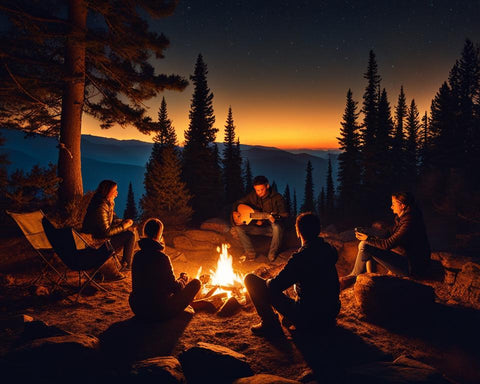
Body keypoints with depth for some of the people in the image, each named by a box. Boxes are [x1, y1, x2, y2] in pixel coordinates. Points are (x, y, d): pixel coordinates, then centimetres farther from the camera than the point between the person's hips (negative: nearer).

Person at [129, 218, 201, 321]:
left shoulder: (137, 255, 0)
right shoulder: (162, 257, -20)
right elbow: (174, 287, -12)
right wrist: (183, 279, 11)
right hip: (159, 312, -7)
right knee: (196, 282, 4)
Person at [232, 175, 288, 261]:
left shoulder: (277, 197, -10)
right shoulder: (252, 196, 2)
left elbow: (284, 214, -13)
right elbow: (238, 202, 14)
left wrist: (275, 219, -33)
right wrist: (234, 211, -7)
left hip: (271, 226, -4)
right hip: (258, 226, 4)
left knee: (277, 227, -41)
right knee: (238, 227, -16)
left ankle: (273, 253, -18)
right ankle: (250, 253, -9)